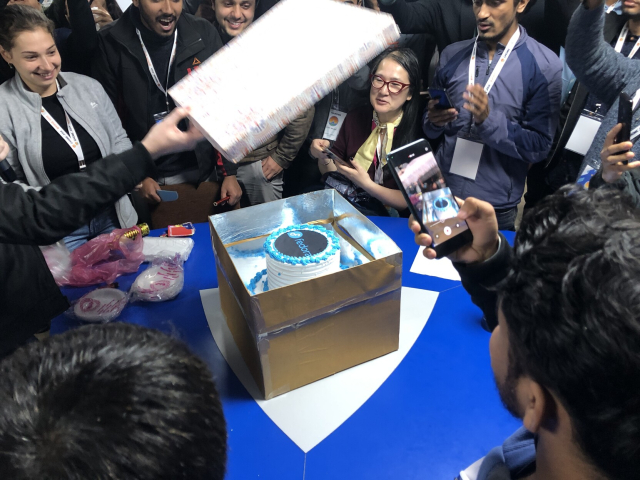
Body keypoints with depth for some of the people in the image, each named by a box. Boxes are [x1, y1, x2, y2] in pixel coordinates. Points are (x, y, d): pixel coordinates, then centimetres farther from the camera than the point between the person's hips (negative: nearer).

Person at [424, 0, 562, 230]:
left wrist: (489, 120, -22)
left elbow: (540, 146, -10)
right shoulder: (452, 54, 4)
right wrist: (434, 121, -12)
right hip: (439, 194, 4)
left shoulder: (544, 65, -8)